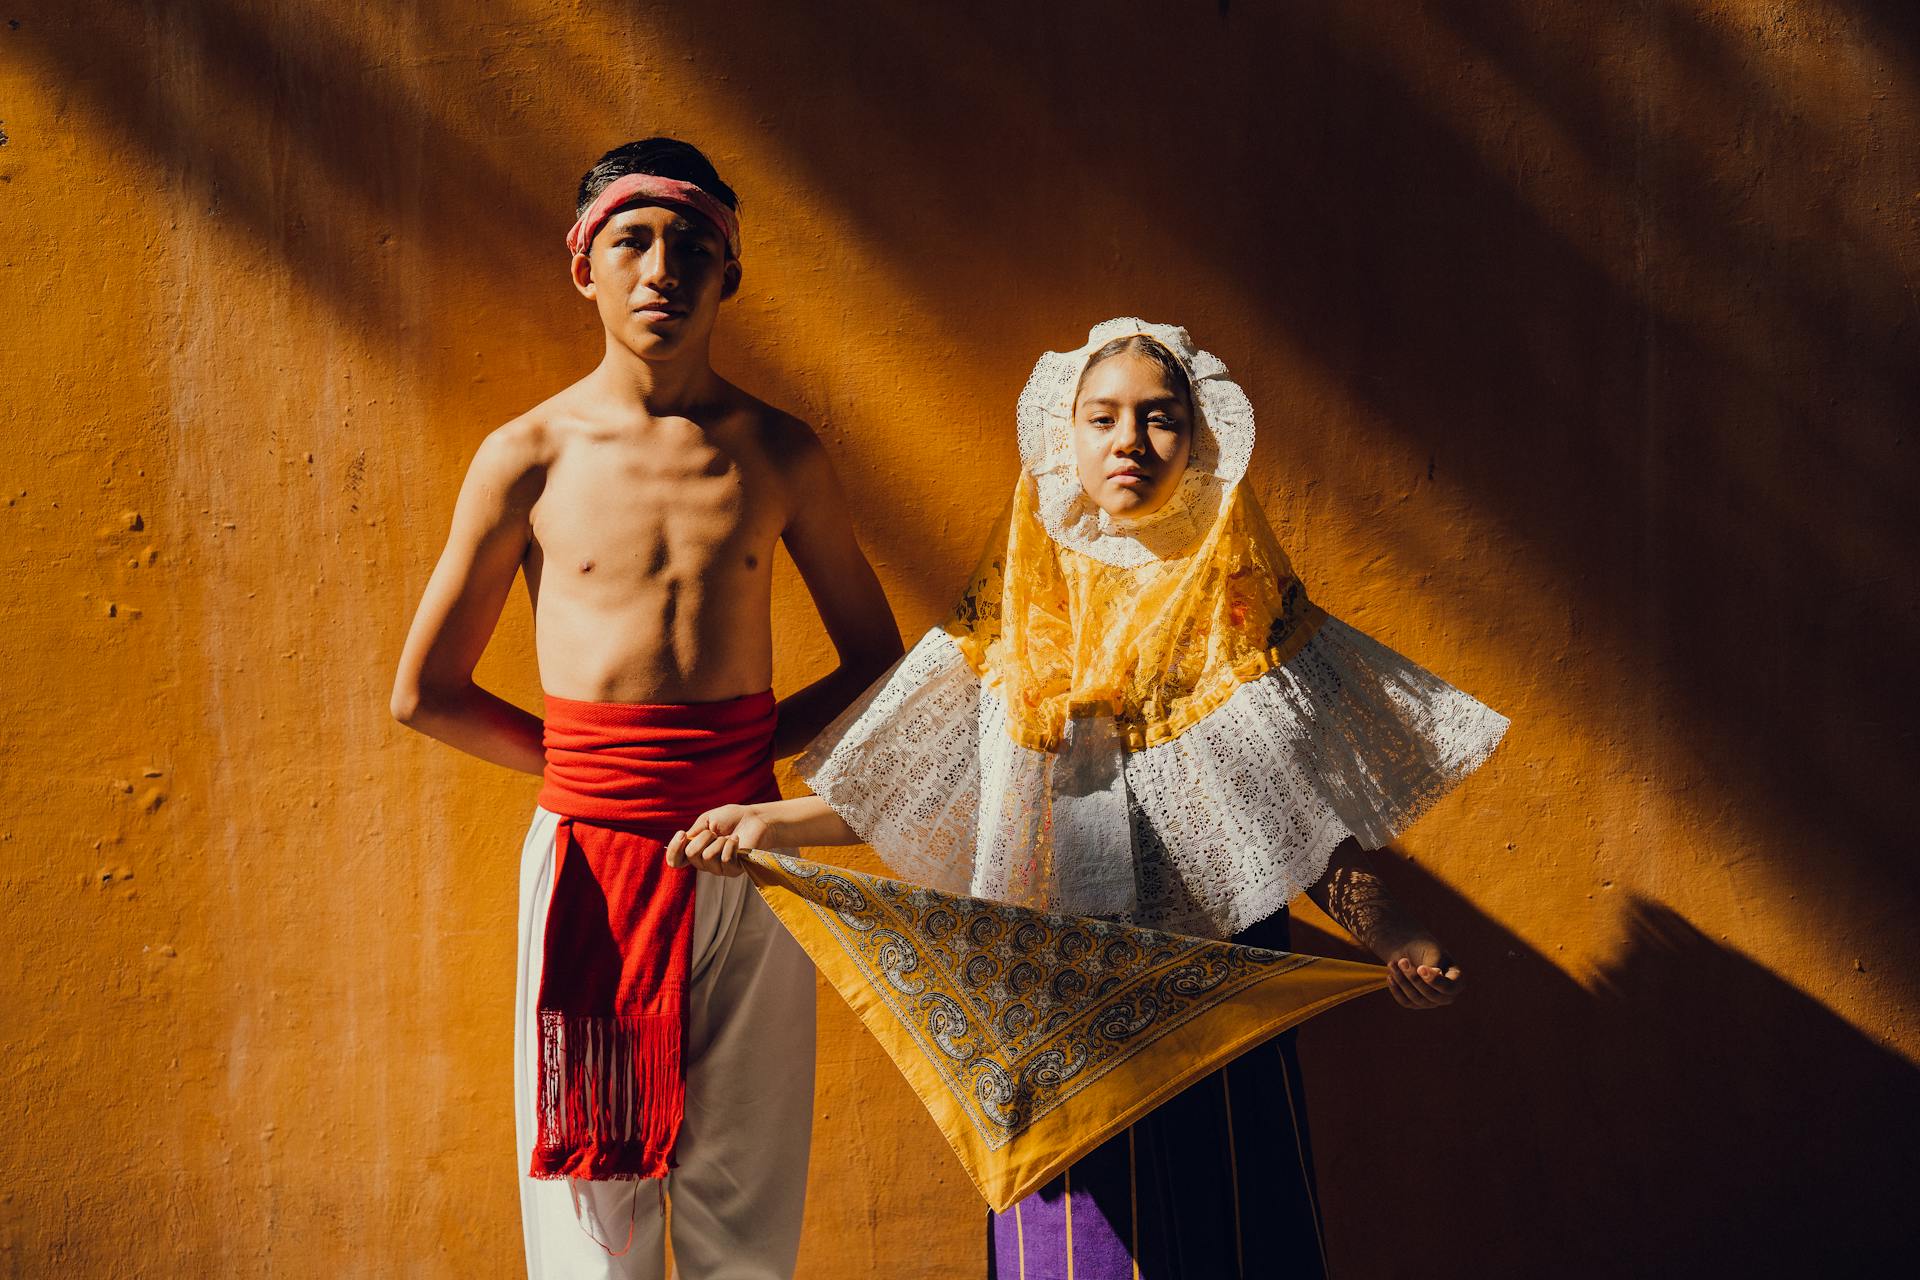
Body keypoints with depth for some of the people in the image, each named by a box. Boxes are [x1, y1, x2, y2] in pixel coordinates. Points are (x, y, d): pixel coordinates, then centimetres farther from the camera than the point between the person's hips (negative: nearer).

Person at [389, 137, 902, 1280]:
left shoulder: (780, 453, 5)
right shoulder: (530, 457, 1)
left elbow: (878, 658, 14)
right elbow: (425, 693, 6)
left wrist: (749, 747, 1)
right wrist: (585, 758, 5)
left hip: (743, 854, 1)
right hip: (589, 850, -1)